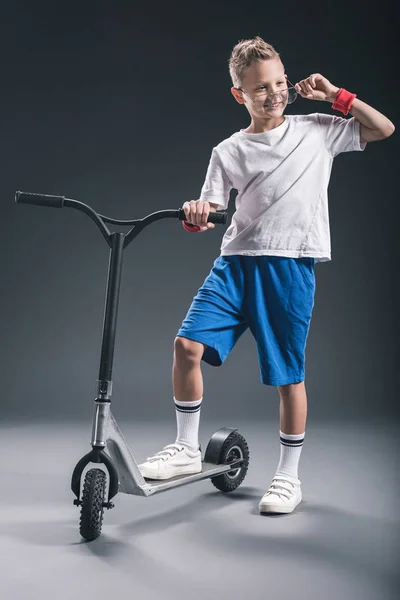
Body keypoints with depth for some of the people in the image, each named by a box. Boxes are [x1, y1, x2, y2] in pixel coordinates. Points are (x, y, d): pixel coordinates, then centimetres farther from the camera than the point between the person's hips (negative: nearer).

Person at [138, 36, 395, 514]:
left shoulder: (317, 130, 10)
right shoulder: (229, 151, 10)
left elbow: (384, 129, 13)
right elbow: (208, 215, 5)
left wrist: (335, 95, 6)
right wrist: (195, 216, -19)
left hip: (291, 265, -1)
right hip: (237, 260, 2)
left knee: (288, 374, 2)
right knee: (187, 345, -12)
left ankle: (289, 475, 21)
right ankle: (187, 449, 9)